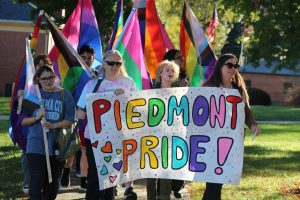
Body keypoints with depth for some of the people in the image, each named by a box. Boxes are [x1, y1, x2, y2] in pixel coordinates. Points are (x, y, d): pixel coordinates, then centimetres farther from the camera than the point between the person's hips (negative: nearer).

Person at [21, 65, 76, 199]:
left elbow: (70, 120, -5)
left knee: (53, 182, 16)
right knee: (36, 183, -11)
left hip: (58, 146, 1)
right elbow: (23, 121, 3)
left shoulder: (64, 95, 0)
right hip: (36, 146, -1)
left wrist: (54, 125, -21)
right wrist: (37, 117, -16)